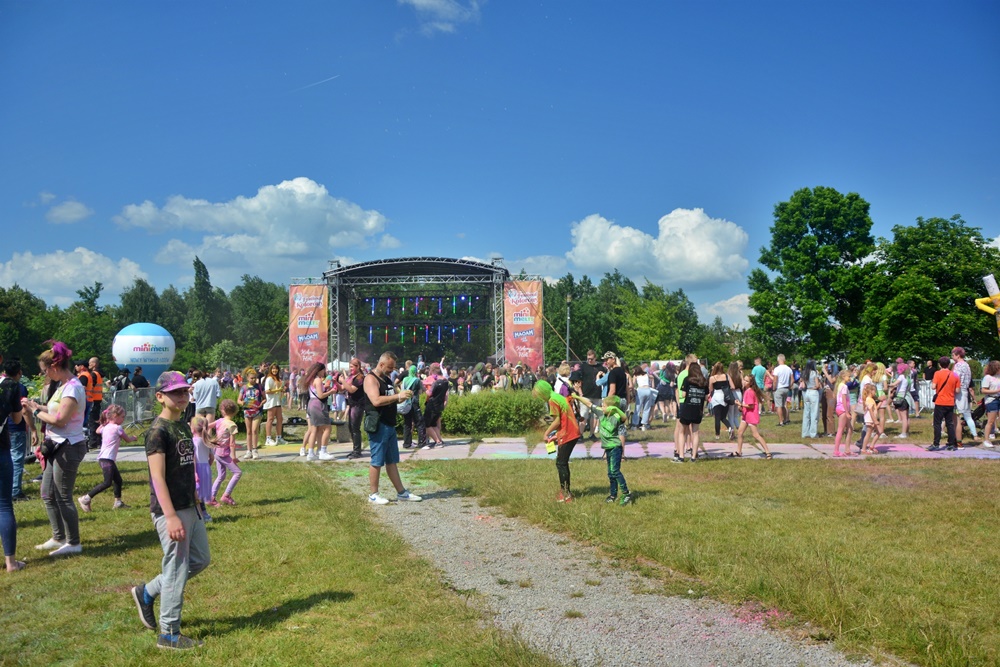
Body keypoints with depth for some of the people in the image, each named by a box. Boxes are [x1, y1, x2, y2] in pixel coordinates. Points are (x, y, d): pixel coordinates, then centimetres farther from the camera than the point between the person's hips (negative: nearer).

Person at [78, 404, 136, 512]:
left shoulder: (104, 427, 13)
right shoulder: (118, 428, -9)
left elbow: (98, 431, 37)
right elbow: (128, 439, 3)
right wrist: (133, 438, 23)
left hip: (103, 458, 9)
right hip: (107, 459, -9)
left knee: (118, 480, 13)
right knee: (107, 482, -12)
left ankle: (118, 502, 17)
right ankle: (85, 499, -11)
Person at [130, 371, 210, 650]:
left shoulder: (184, 426, 11)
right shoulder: (158, 431, -15)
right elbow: (158, 478, -20)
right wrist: (171, 517, -25)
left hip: (190, 507, 9)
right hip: (170, 510, -9)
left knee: (201, 559, 18)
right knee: (177, 569, -1)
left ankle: (147, 592, 32)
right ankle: (169, 634, 13)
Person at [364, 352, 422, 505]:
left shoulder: (386, 379, 17)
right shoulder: (371, 379, -12)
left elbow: (393, 400, 24)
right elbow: (376, 401, -26)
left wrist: (404, 396, 3)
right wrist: (398, 396, -22)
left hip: (390, 425, 9)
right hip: (378, 426, -9)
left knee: (392, 461, 14)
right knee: (377, 462, -2)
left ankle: (401, 492, 19)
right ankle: (373, 495, 8)